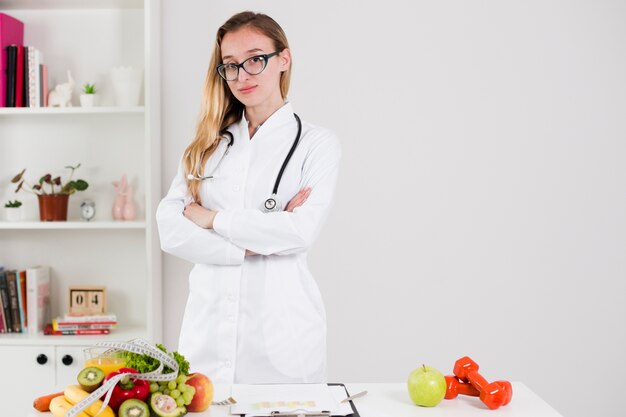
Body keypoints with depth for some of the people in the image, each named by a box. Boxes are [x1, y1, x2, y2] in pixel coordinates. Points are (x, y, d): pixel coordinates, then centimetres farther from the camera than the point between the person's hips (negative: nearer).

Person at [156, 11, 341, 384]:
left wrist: (211, 218, -8)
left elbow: (301, 231, -14)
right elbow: (170, 228, -1)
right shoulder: (209, 143, 11)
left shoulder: (317, 143, 0)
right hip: (208, 328, 3)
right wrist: (251, 243, -13)